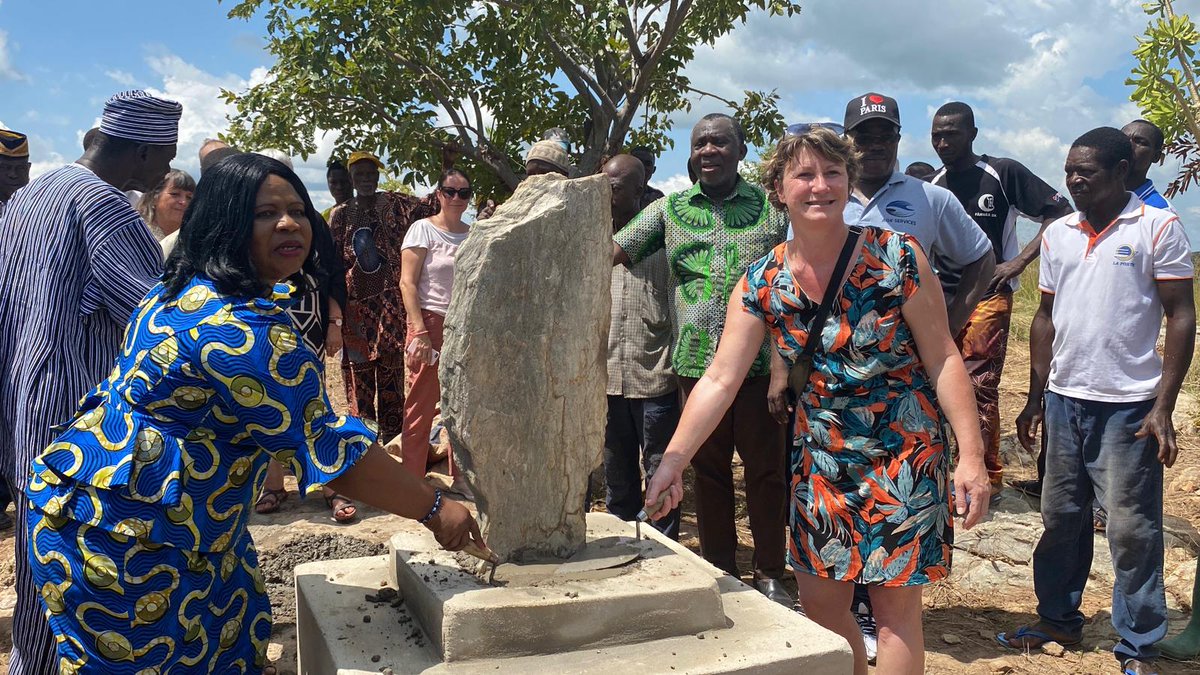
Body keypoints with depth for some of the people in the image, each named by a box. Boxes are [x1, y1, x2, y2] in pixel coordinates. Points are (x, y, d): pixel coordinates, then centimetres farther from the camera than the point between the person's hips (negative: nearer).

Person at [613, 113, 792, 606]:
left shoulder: (771, 207, 4)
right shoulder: (669, 210, 9)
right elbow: (612, 251, 3)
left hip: (759, 360, -2)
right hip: (696, 361, 2)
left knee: (765, 468, 5)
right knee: (709, 468, 11)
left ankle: (769, 572, 19)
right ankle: (719, 569, 25)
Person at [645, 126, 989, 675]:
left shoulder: (897, 257, -13)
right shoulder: (761, 283, -5)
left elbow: (943, 360, -9)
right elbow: (719, 380, -6)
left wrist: (972, 456, -14)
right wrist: (672, 460, -13)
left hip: (903, 455, -3)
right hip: (820, 459, 4)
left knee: (895, 608, 2)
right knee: (819, 602, 12)